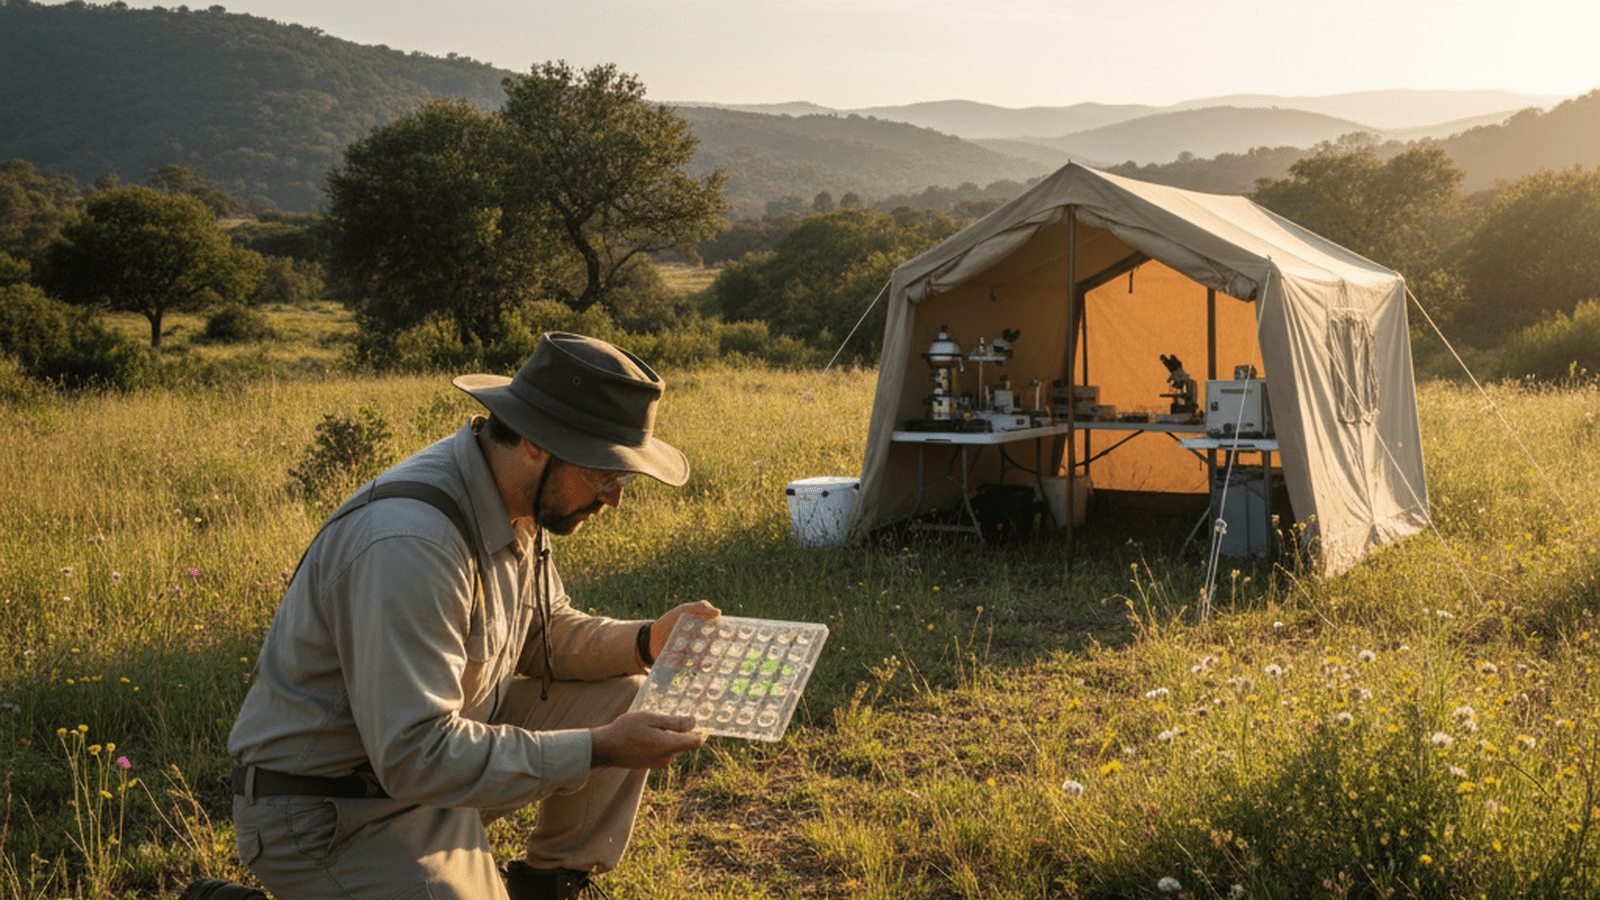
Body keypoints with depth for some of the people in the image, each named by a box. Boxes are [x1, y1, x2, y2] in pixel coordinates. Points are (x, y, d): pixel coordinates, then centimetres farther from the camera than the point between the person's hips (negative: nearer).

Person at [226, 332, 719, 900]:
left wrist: (647, 642, -6)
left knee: (622, 694, 3)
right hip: (329, 814, -9)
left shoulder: (515, 500, -2)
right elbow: (416, 756, -33)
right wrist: (596, 750, -30)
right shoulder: (410, 543, -32)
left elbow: (544, 632, 13)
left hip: (437, 736, 9)